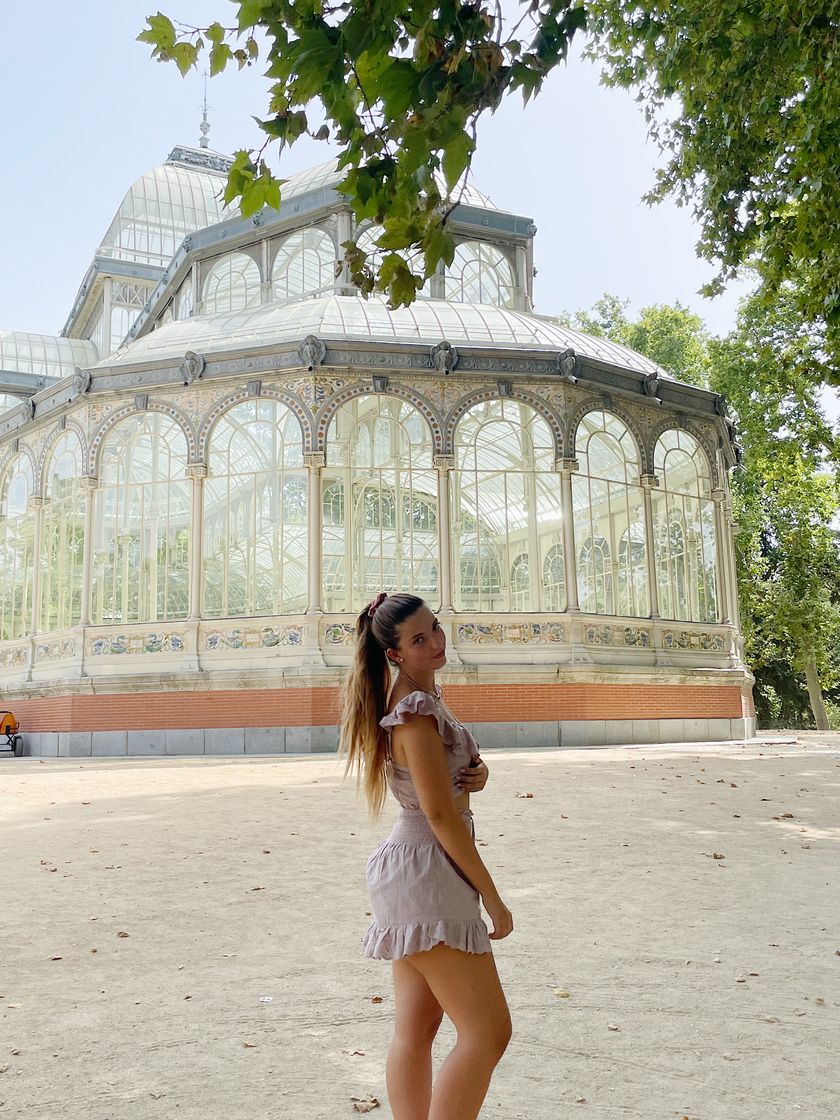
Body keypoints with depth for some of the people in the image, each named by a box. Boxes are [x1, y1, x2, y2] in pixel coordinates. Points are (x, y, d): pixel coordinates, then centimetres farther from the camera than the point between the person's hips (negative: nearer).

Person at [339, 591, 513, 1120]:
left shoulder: (425, 693, 11)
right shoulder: (416, 709, -19)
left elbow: (453, 764, 20)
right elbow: (440, 814, -20)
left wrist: (477, 770, -5)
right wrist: (493, 897, -13)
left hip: (410, 871, 10)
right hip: (426, 875, -10)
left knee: (415, 1030, 14)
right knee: (488, 1031, -5)